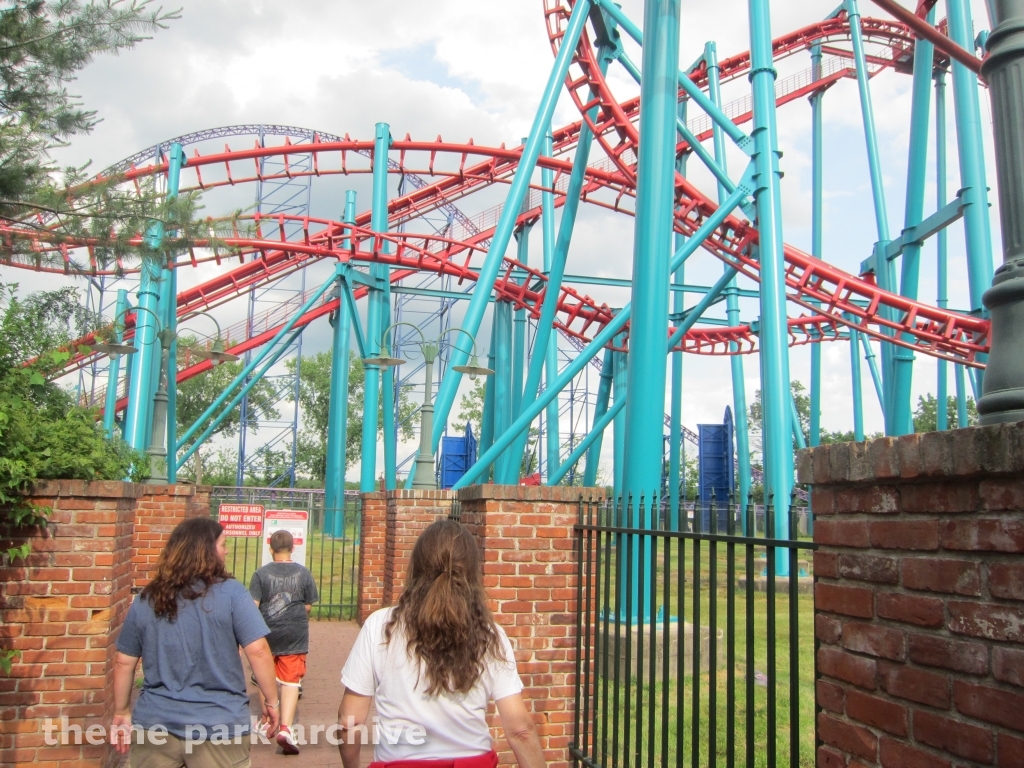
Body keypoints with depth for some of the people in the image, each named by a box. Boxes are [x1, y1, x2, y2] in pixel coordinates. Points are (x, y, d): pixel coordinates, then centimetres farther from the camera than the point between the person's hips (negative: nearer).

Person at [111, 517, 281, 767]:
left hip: (155, 724, 3)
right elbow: (258, 651, -13)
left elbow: (123, 662, 9)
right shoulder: (230, 592, -9)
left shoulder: (146, 600, 3)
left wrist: (121, 712, 20)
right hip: (219, 727, -3)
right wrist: (272, 701, -2)